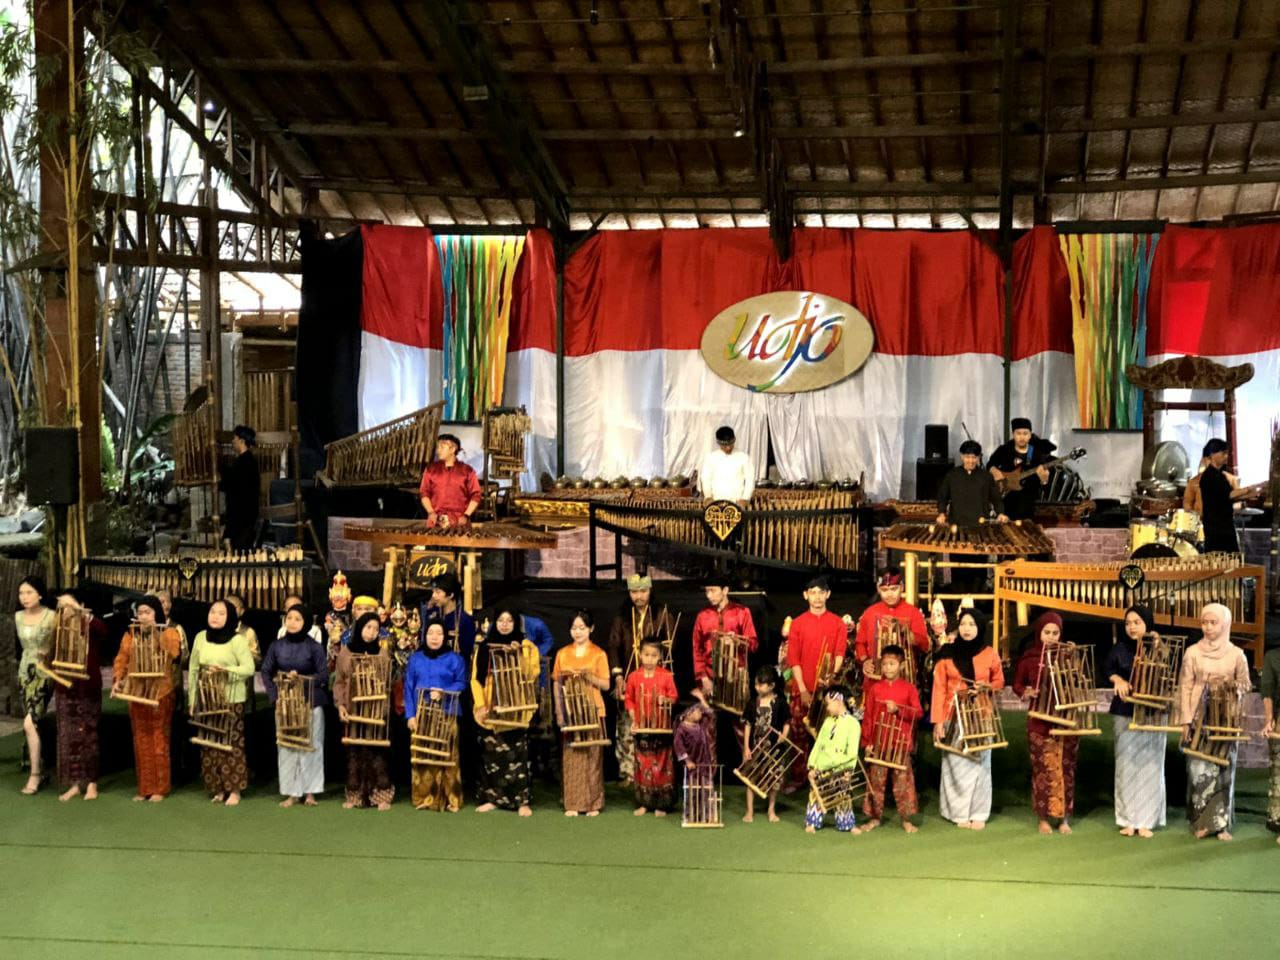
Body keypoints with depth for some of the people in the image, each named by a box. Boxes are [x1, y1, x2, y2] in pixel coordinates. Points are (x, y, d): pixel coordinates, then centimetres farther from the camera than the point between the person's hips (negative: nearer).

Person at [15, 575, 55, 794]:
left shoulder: (52, 617, -10)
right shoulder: (18, 617, 7)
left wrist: (47, 656, -19)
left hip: (44, 673, -6)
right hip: (25, 672, 6)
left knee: (30, 723, -15)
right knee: (32, 725, 8)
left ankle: (35, 775, -7)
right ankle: (40, 771, 17)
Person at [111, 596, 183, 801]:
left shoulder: (168, 632, -1)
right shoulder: (130, 634, 10)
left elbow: (174, 653, -17)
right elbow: (121, 659, 6)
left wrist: (157, 634, -20)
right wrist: (117, 680, -8)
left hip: (160, 693, -4)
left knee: (158, 739, 0)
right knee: (141, 740, 8)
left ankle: (160, 788, 5)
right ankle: (145, 787, 14)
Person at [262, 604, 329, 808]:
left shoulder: (314, 647, -4)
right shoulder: (276, 646, 3)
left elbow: (324, 675, -5)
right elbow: (266, 672, 6)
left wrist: (301, 679, -17)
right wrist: (274, 694, -6)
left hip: (310, 703, -2)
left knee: (310, 746, 0)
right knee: (286, 746, 2)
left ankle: (310, 792, 7)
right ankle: (291, 792, 9)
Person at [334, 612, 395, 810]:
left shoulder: (383, 653, 5)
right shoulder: (345, 652, 8)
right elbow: (339, 682, 8)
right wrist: (340, 705, -6)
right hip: (353, 710, 1)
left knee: (376, 752, -4)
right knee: (354, 752, 4)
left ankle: (381, 795, 0)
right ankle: (354, 795, 11)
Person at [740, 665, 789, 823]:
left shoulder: (780, 702, -5)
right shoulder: (753, 702, 1)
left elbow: (786, 723, 2)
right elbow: (747, 724, 3)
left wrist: (783, 737, -13)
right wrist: (746, 747, -1)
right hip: (755, 746, 1)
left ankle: (772, 810, 26)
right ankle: (750, 811, 14)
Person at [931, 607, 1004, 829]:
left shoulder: (989, 654, 1)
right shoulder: (946, 654, -2)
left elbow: (999, 681, 15)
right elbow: (939, 690, -2)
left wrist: (987, 687, -9)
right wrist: (938, 721, -8)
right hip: (954, 717, -1)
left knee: (979, 763, 4)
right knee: (955, 764, 3)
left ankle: (978, 813, 12)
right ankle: (959, 812, 12)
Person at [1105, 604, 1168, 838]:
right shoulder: (1120, 648, 2)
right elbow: (1107, 670, 8)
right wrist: (1118, 679, -12)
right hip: (1124, 713, 2)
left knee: (1149, 767, 1)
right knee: (1126, 766, 4)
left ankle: (1146, 820, 7)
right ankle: (1128, 819, 9)